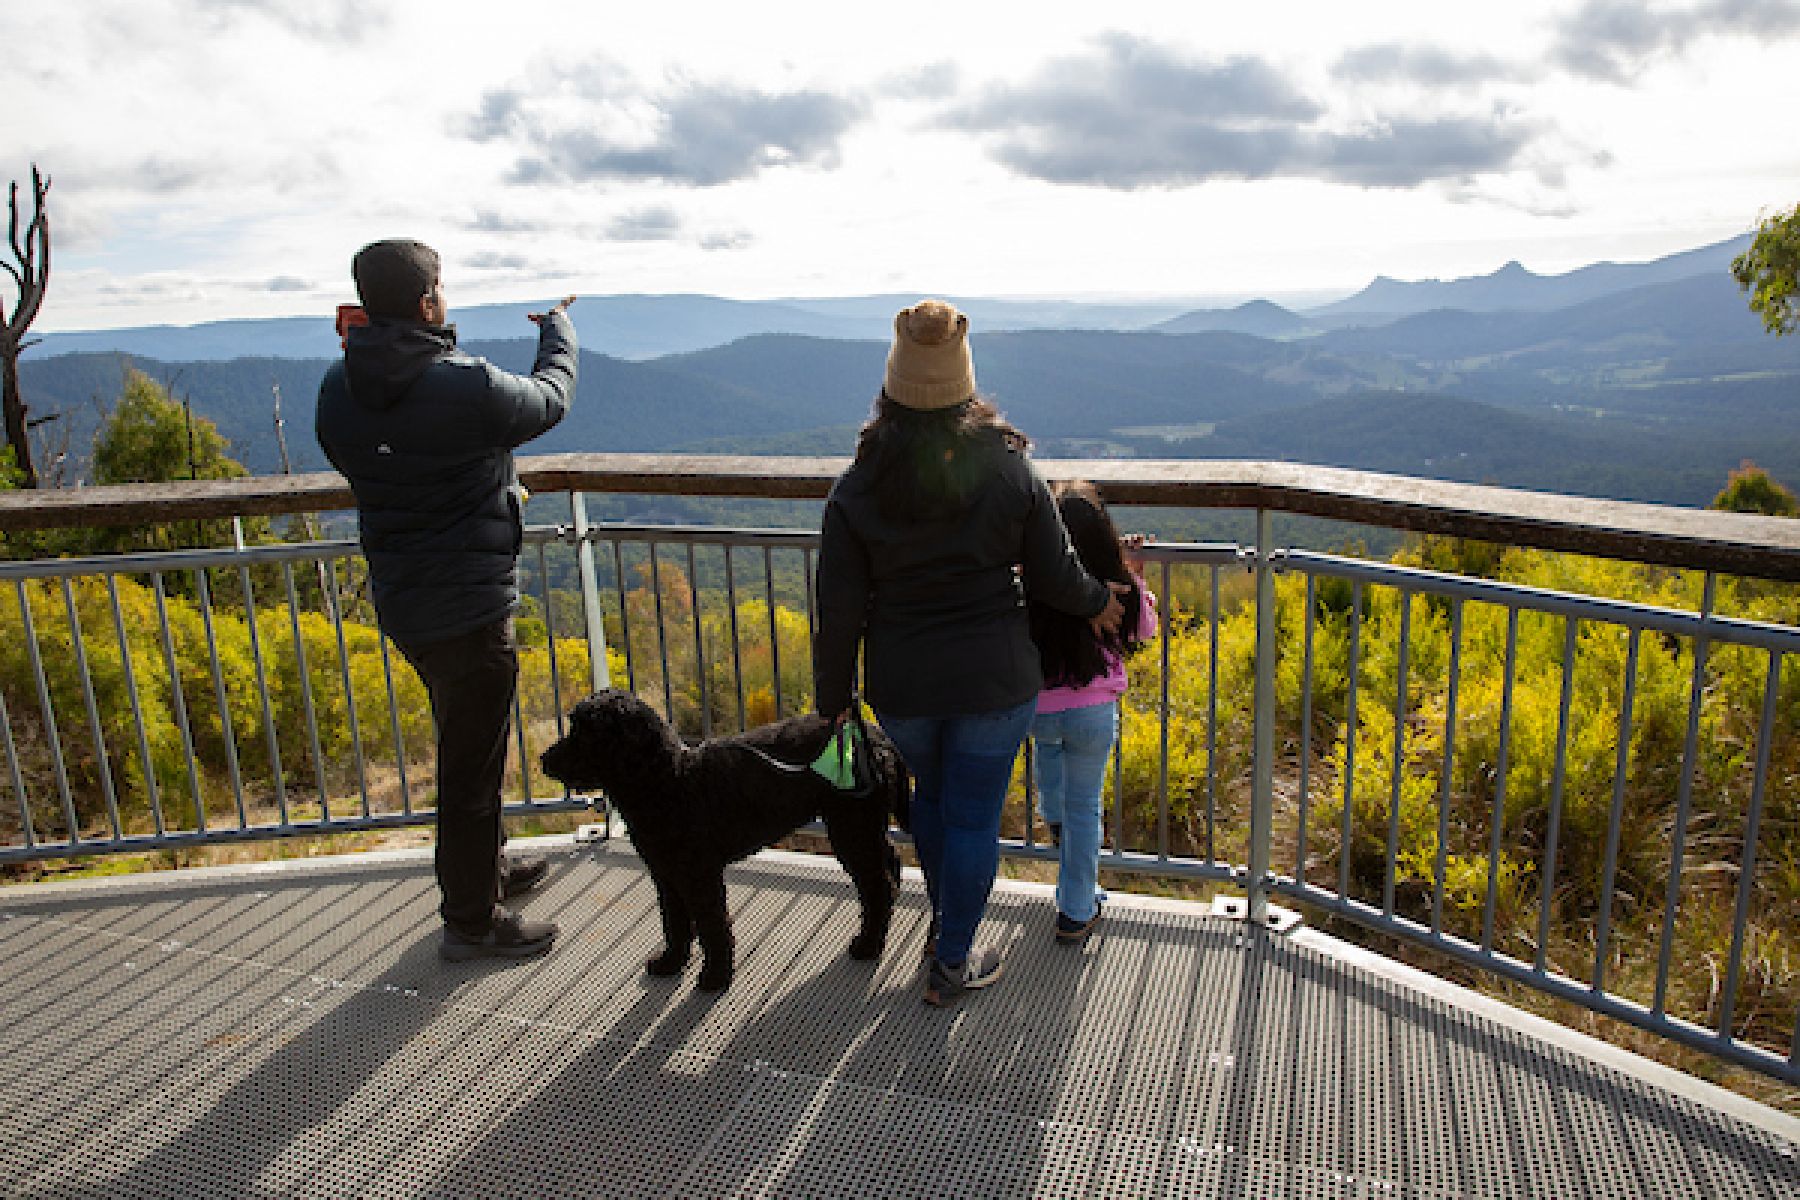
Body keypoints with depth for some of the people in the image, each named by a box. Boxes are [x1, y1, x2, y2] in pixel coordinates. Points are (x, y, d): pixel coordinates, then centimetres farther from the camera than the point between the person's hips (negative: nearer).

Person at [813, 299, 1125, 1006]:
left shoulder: (856, 493, -10)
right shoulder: (1012, 473, -11)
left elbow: (839, 610, -7)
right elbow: (1056, 580, -4)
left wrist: (834, 698, 5)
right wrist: (1098, 604, 18)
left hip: (901, 686, 2)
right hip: (994, 681, -1)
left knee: (931, 794, 26)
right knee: (973, 817, 11)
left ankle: (944, 921, 44)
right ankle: (953, 964, 25)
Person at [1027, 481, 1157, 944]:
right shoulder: (1116, 587, -15)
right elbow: (1143, 632, 6)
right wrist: (1135, 577, 13)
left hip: (1035, 708, 1)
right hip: (1094, 712, -1)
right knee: (1084, 807, 15)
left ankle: (1053, 817, 57)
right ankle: (1076, 914, 26)